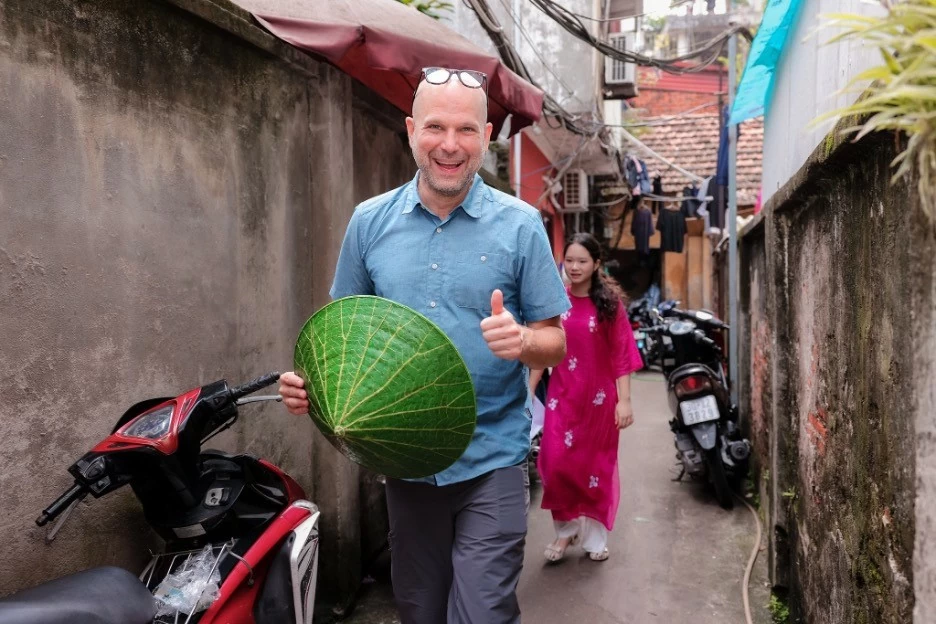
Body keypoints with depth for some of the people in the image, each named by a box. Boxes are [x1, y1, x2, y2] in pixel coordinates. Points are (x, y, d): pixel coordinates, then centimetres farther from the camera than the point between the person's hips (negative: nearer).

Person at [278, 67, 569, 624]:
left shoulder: (520, 225, -5)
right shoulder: (370, 221, 2)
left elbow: (556, 343, -3)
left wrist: (521, 341, -25)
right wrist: (311, 381, -9)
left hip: (490, 460, -3)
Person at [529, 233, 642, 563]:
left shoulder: (610, 303, -3)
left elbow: (621, 354, -5)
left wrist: (624, 400, -10)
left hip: (599, 396, -1)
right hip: (562, 393, 1)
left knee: (596, 464, 9)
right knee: (556, 461, -6)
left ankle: (594, 536, 25)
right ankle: (566, 528, 16)